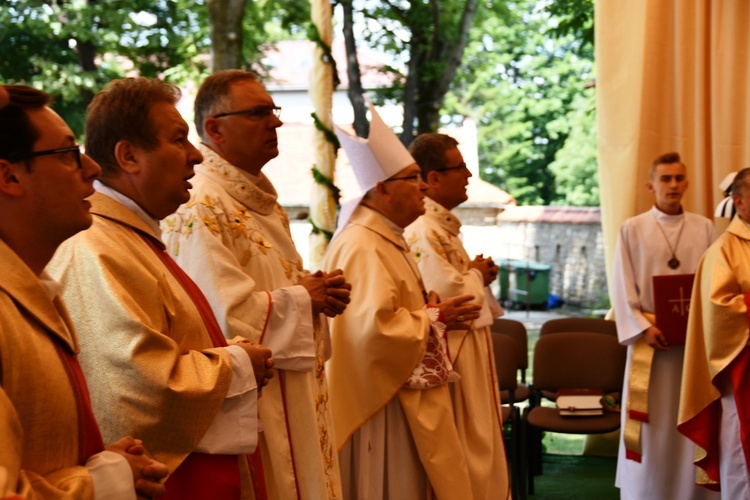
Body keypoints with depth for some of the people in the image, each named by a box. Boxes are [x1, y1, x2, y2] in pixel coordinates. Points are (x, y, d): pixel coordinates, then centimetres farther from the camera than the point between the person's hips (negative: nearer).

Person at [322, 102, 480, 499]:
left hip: (403, 398, 11)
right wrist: (434, 319, -17)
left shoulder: (386, 239, 13)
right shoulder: (362, 248, -21)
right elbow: (374, 328, -32)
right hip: (380, 403, -11)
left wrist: (433, 313, 5)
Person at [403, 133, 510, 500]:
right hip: (452, 355, -11)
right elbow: (447, 294, -28)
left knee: (478, 445, 17)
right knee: (465, 451, -1)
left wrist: (476, 276, 5)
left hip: (467, 349, 11)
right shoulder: (424, 232, -21)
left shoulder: (441, 225, 12)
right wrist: (477, 274, -9)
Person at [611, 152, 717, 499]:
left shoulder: (704, 228, 8)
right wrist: (643, 327, -13)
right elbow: (623, 287, -2)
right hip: (650, 338, -2)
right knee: (651, 426, 1)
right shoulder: (632, 229, 2)